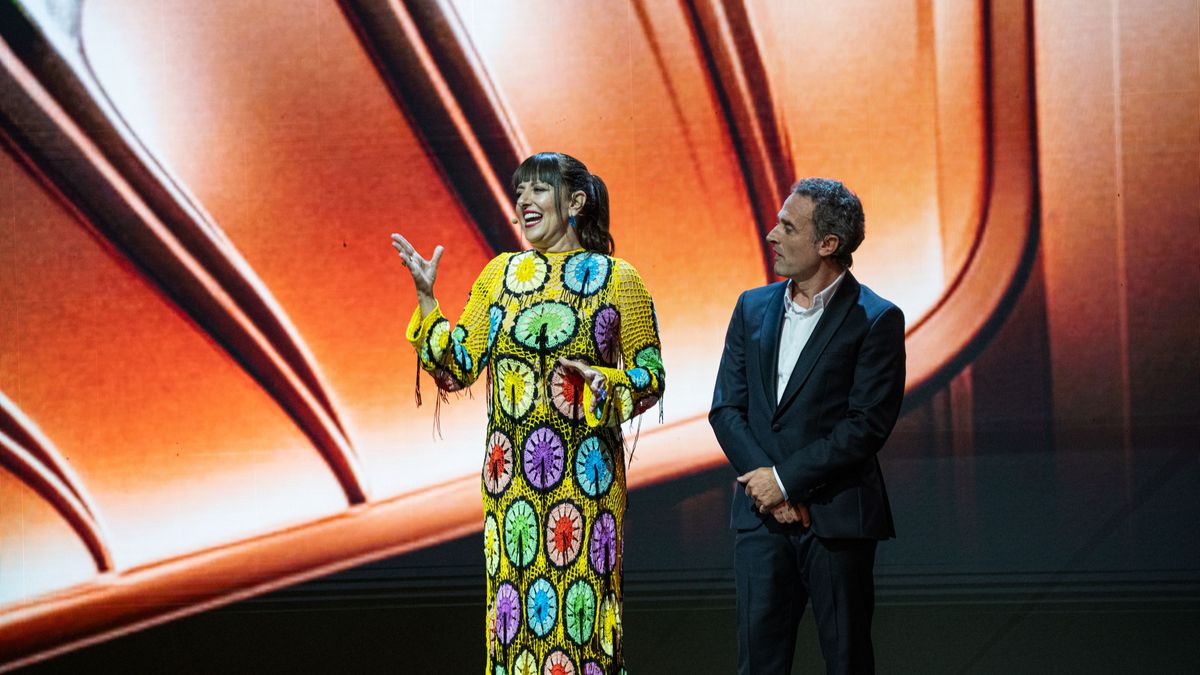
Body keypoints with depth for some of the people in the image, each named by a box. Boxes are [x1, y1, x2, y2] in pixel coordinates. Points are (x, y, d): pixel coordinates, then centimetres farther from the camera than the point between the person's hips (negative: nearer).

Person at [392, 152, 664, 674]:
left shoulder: (617, 279, 1)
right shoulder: (501, 274, 9)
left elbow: (651, 376, 2)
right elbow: (457, 370, 6)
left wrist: (599, 382, -15)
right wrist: (426, 299, -3)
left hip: (585, 472, -3)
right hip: (511, 475, 3)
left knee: (581, 608, -2)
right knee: (514, 598, 4)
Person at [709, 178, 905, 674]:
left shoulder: (875, 320, -5)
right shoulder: (753, 308, 11)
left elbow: (867, 425, -12)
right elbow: (726, 408, 6)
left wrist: (787, 479, -14)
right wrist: (764, 484, -8)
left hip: (837, 517, -4)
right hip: (761, 516, 4)